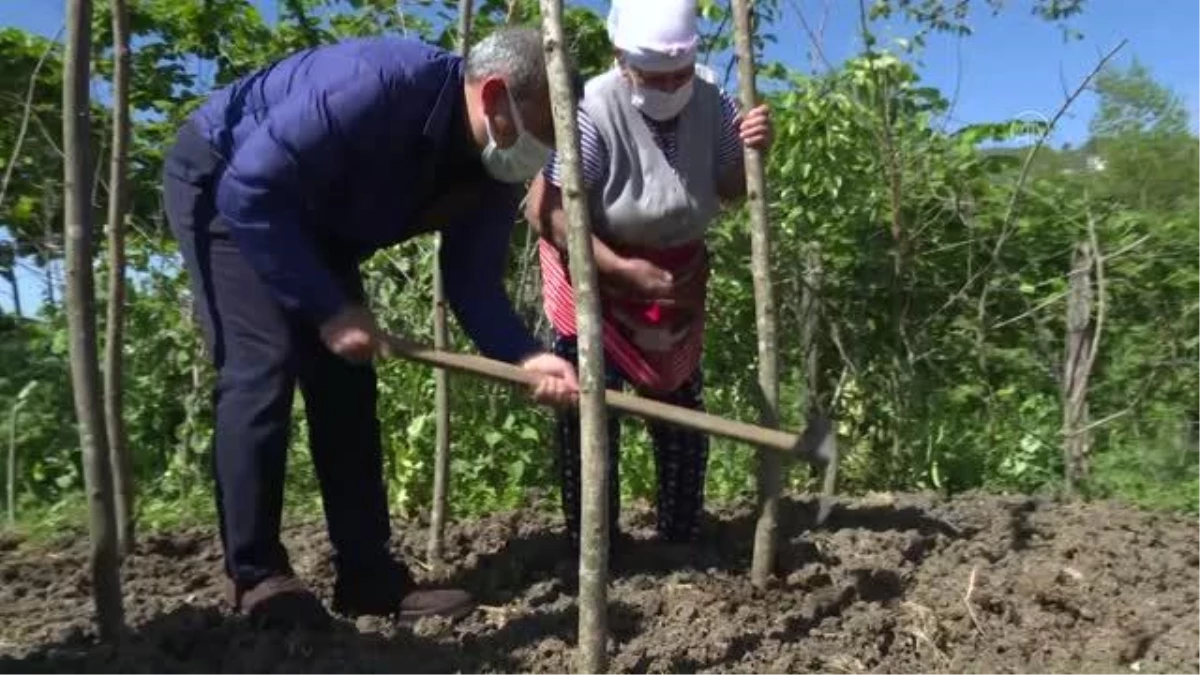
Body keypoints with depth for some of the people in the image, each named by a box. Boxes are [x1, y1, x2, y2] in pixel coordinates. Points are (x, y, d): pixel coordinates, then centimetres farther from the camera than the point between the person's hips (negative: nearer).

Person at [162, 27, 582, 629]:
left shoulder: (495, 174, -12)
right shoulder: (380, 84, -36)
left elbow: (473, 284, -12)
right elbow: (250, 191, -35)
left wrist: (527, 357, -31)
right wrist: (329, 309, -32)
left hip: (314, 218, 7)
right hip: (220, 182, -7)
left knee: (345, 378, -1)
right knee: (263, 367, -19)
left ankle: (368, 575, 4)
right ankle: (255, 577, -5)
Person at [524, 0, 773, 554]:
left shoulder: (710, 101, -12)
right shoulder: (594, 111, -29)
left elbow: (731, 190, -2)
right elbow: (543, 210, -31)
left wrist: (752, 151, -24)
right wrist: (626, 270, -35)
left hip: (678, 273, 5)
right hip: (595, 275, -5)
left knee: (681, 405, 12)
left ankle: (681, 539, 28)